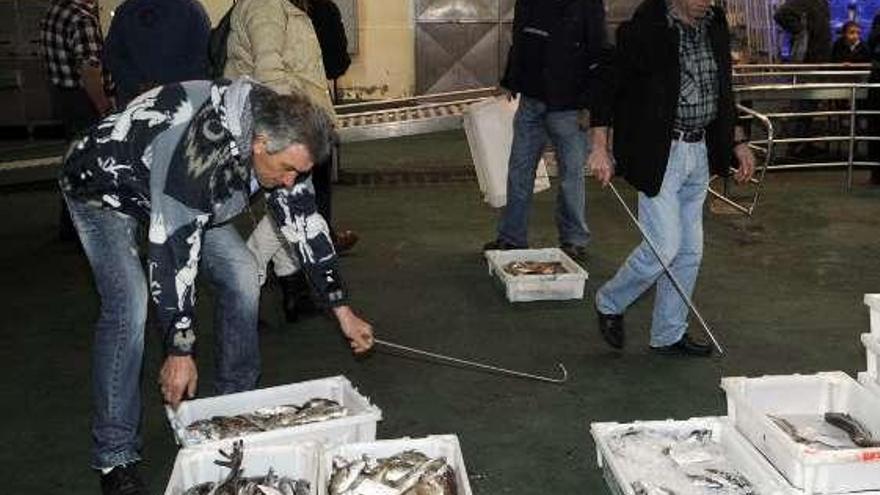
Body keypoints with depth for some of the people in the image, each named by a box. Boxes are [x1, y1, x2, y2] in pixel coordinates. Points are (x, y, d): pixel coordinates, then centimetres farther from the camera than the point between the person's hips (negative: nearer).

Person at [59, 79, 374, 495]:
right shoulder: (198, 152, -42)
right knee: (128, 306, -24)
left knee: (240, 274, -4)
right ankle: (114, 457, -11)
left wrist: (342, 310, -7)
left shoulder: (278, 133, -19)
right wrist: (180, 352, -31)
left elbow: (303, 222, -9)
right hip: (103, 184, -7)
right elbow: (172, 252, -38)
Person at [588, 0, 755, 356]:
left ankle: (669, 336, 24)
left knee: (689, 251, 11)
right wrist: (600, 148, -15)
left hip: (699, 154, 7)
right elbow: (608, 84, -10)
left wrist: (737, 142, 18)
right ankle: (609, 303, 19)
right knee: (664, 247, -7)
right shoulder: (644, 30, -12)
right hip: (659, 155, -7)